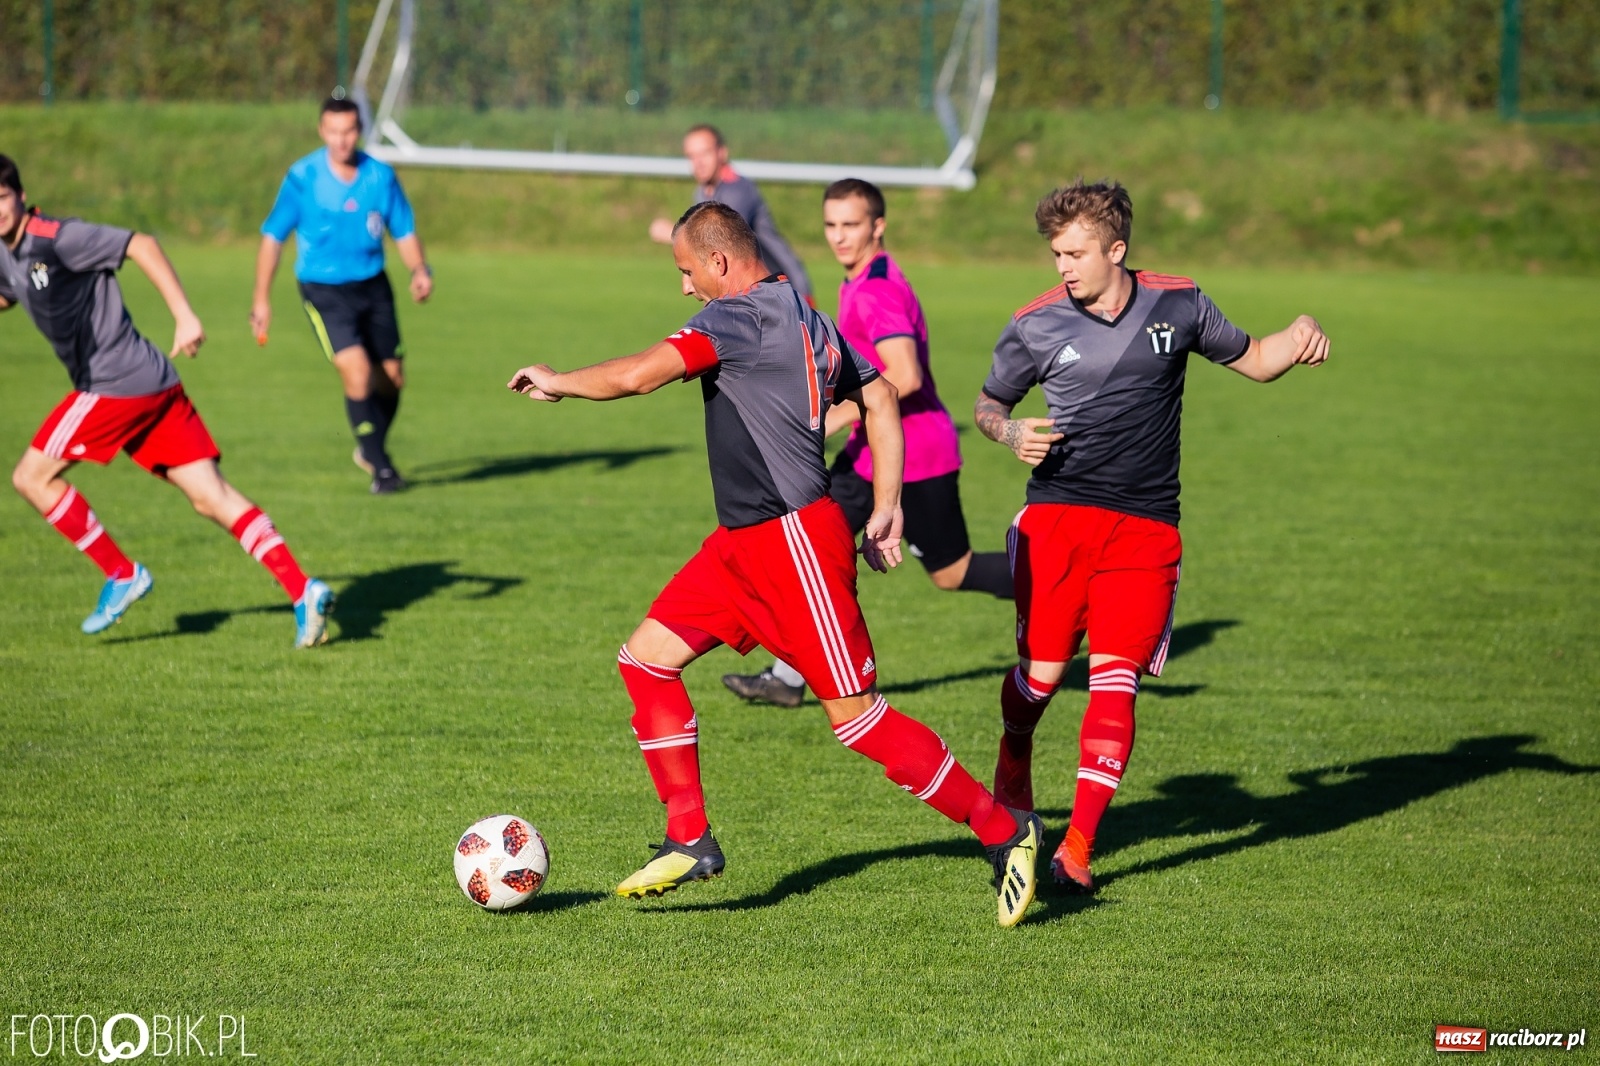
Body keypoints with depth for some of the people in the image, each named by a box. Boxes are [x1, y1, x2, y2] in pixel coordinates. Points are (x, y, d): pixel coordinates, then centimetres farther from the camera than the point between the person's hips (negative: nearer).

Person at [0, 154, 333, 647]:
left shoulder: (55, 237, -14)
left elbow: (140, 244, -18)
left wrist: (184, 315, -23)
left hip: (119, 383, -9)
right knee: (212, 497, 0)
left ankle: (121, 574, 5)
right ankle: (302, 591, -9)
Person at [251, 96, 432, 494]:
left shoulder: (381, 176, -3)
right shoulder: (302, 178, -11)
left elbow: (404, 231, 6)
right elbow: (273, 237, -5)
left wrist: (419, 270, -13)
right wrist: (262, 298, -8)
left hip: (373, 287, 4)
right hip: (323, 292, -4)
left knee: (391, 378, 7)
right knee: (357, 372, -19)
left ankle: (370, 449, 35)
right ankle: (380, 467, -6)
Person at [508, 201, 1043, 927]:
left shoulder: (740, 315, -14)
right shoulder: (807, 319, 14)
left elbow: (635, 376, -20)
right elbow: (880, 399, 20)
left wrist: (556, 383, -3)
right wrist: (885, 509, 20)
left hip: (796, 541, -10)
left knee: (856, 716, -7)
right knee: (646, 659, 7)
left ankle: (1004, 832, 1)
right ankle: (690, 840, 10)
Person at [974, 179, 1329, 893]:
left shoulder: (1176, 305, 4)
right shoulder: (1036, 325, 0)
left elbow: (1252, 360, 17)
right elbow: (988, 404, 14)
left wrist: (1298, 337, -3)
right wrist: (1012, 433, -8)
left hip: (1147, 529, 0)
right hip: (1057, 514, 0)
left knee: (1115, 681, -10)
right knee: (1041, 673, -1)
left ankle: (1077, 848, -10)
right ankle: (1013, 768, 33)